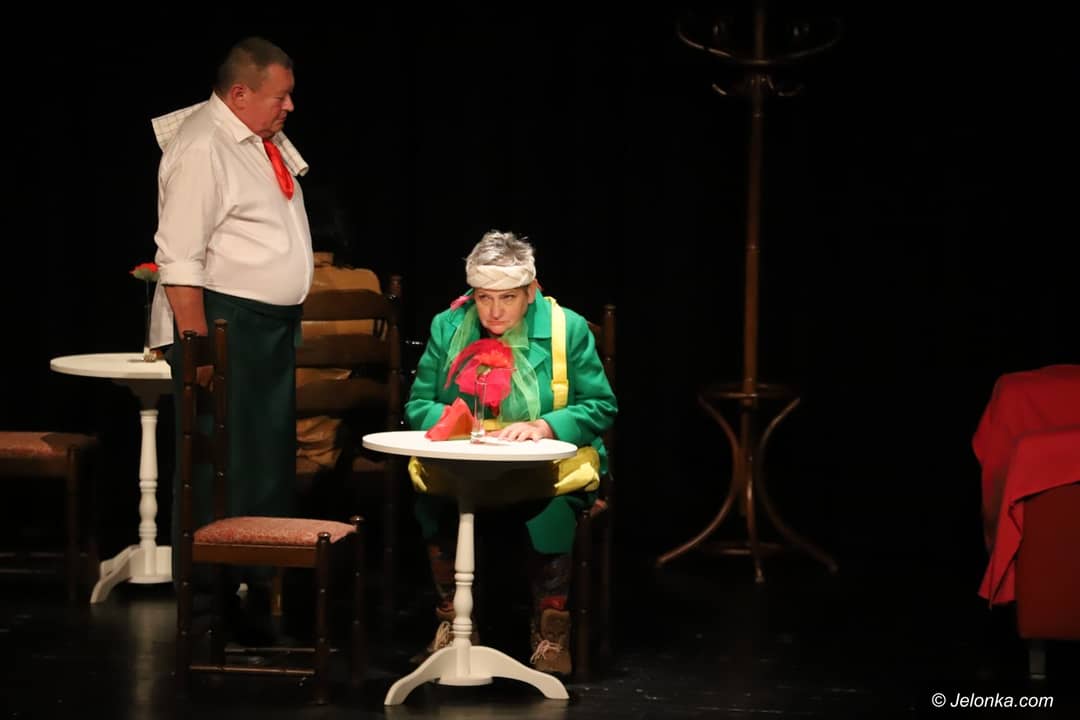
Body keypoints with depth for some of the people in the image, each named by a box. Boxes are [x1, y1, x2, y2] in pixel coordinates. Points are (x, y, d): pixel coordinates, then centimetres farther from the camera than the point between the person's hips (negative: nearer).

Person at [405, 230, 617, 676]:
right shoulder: (447, 327, 8)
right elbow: (417, 406, 6)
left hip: (549, 463, -2)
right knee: (429, 490, -32)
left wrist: (545, 426, -19)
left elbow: (601, 406, -1)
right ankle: (451, 623, -16)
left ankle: (550, 633, -18)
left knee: (552, 507, -37)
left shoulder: (568, 328, 1)